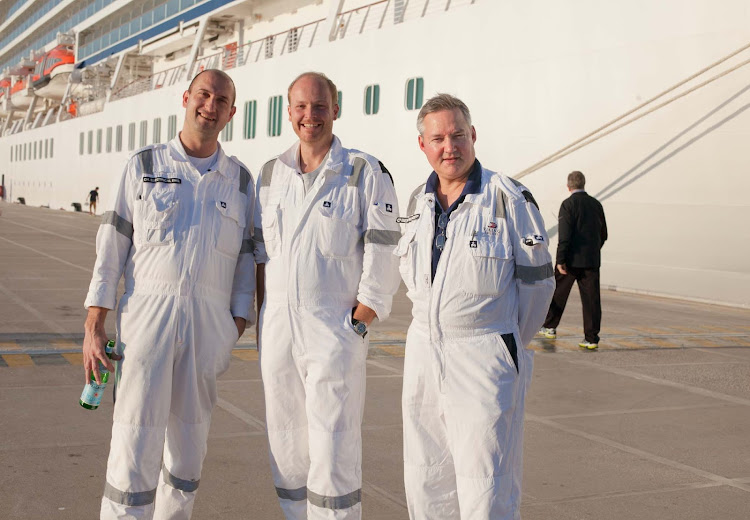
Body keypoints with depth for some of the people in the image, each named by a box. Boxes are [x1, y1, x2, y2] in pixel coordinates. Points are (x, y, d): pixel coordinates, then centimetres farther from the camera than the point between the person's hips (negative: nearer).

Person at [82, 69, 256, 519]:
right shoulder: (143, 166, 6)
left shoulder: (240, 180, 10)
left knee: (189, 445, 10)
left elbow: (246, 258, 10)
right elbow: (112, 245, 2)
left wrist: (237, 326, 1)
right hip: (147, 315, -2)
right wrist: (94, 325, -3)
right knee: (135, 443, -6)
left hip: (208, 323, 2)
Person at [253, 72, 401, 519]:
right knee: (285, 445, 12)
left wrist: (359, 324, -10)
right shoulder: (271, 174, 11)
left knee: (334, 452, -4)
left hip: (335, 330, -5)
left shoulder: (366, 174, -4)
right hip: (277, 328, 5)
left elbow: (384, 260, -7)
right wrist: (262, 316, 10)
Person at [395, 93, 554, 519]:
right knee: (426, 485, 13)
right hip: (424, 350, 6)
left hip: (484, 356, -6)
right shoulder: (419, 201, 9)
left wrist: (509, 344, 6)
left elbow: (537, 278, -3)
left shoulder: (509, 197, -9)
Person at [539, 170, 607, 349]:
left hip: (571, 259, -4)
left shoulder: (568, 204, -9)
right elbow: (603, 235, 13)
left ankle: (550, 327, 27)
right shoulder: (596, 204, 8)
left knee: (558, 293, 13)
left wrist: (560, 260, -14)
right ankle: (591, 338, 0)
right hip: (592, 260, 4)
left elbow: (564, 235, -16)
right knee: (591, 298, 2)